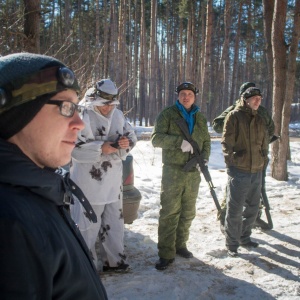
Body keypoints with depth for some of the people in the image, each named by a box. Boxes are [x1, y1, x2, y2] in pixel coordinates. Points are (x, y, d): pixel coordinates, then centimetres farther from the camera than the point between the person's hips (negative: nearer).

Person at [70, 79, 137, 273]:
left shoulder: (118, 115, 6)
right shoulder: (83, 117, -14)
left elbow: (131, 135, 11)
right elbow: (74, 147, -19)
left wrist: (127, 142, -13)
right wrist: (101, 148, -26)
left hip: (113, 179, 7)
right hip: (89, 179, -7)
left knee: (114, 220, 16)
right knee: (88, 222, 1)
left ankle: (113, 259, 32)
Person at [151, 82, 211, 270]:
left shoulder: (201, 118, 13)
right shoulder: (167, 115, -2)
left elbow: (206, 142, 18)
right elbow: (156, 138, -12)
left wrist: (203, 159, -2)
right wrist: (179, 141, -25)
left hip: (193, 172, 5)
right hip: (173, 171, -5)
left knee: (188, 212, 15)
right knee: (169, 213, -6)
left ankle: (180, 245, 32)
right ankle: (166, 254, 2)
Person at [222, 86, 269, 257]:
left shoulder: (259, 120, 15)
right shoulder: (234, 116, -5)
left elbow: (264, 143, 21)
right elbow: (226, 142, -10)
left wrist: (263, 162, 13)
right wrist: (231, 163, -13)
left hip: (256, 172, 7)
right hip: (239, 172, -7)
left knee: (253, 208, 16)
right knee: (235, 210, -2)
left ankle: (244, 238, 33)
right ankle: (232, 244, 11)